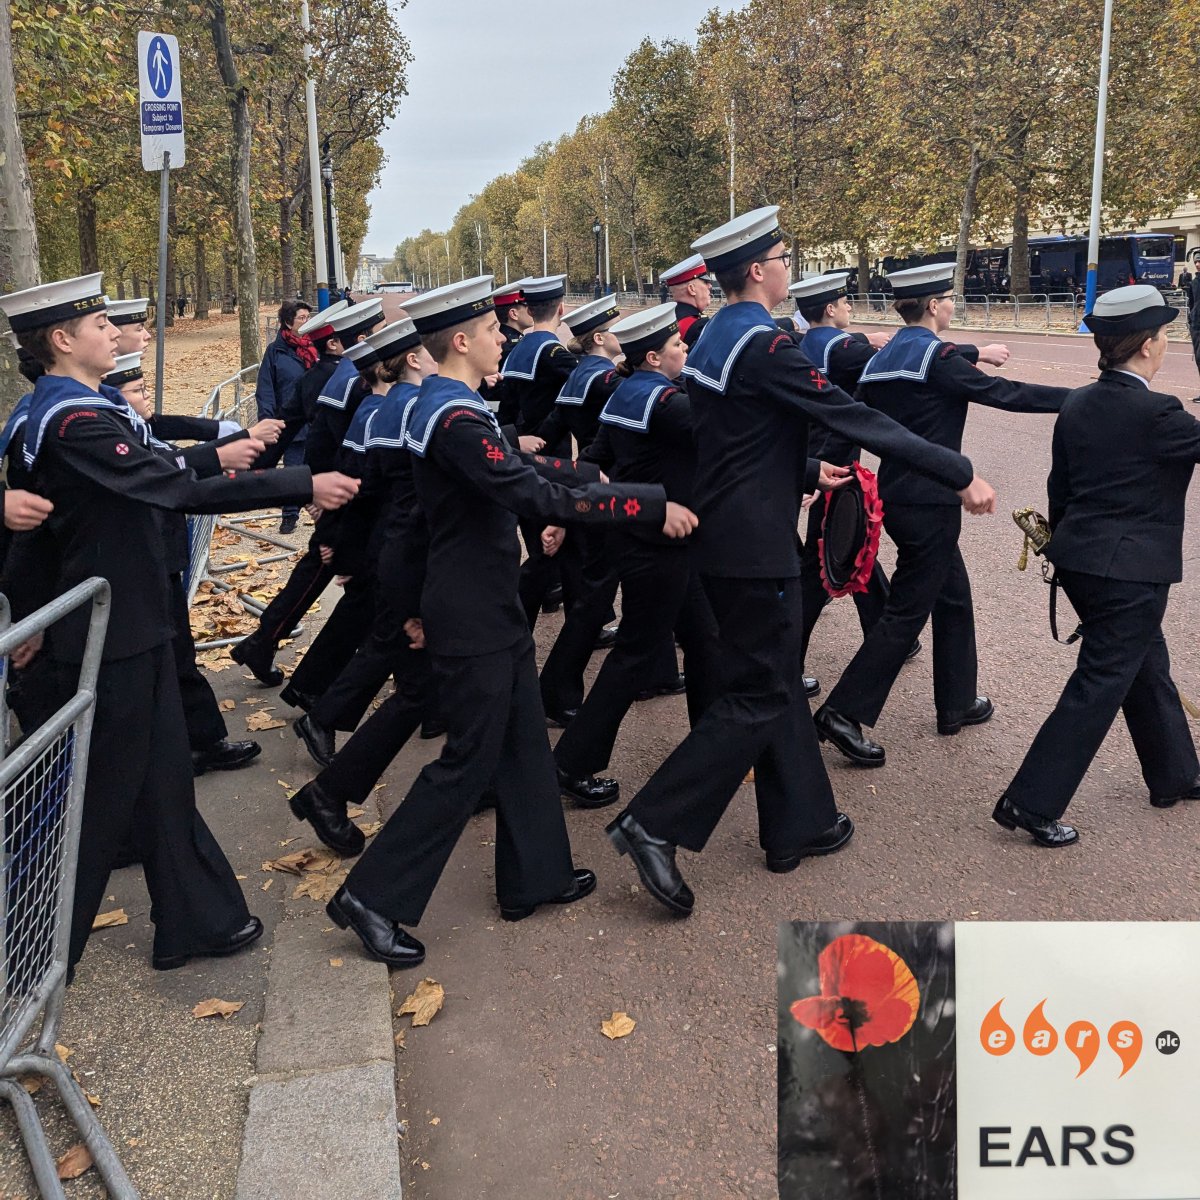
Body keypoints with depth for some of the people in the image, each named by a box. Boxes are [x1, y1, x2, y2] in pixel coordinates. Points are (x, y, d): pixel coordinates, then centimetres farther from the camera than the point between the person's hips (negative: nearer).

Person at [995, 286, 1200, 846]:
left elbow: (1059, 488, 11)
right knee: (1100, 686, -1)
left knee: (1148, 665, 23)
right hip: (1131, 572, -8)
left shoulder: (1076, 405, 4)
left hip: (1080, 560, 8)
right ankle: (1031, 802, 1)